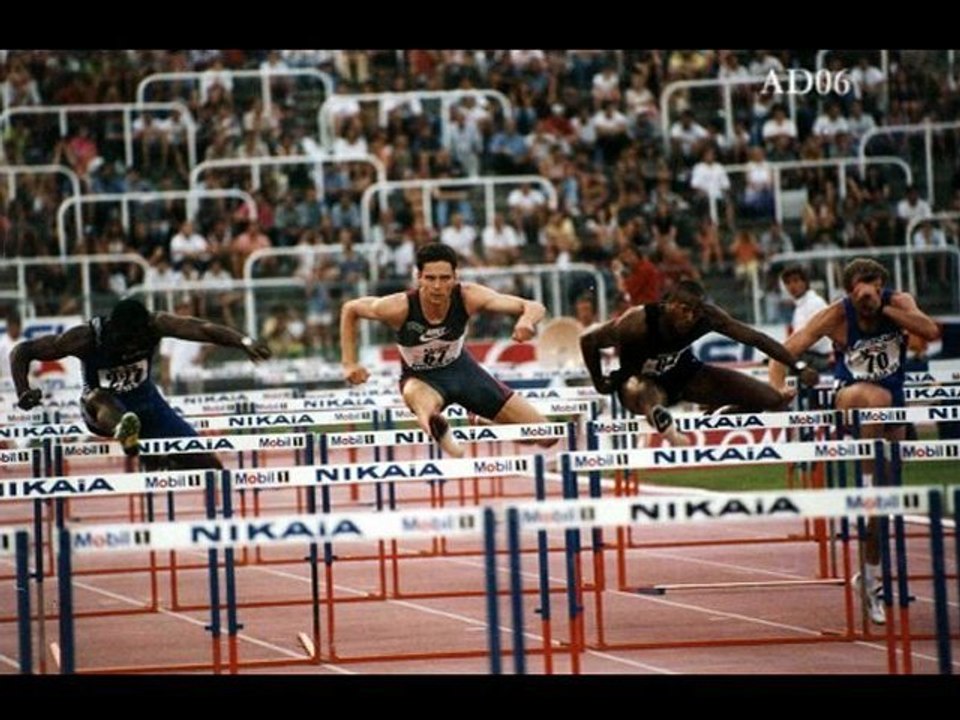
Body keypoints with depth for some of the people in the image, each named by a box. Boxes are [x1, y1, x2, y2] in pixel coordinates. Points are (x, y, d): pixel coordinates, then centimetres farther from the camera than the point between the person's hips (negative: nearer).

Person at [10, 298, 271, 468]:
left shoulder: (155, 325, -22)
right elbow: (22, 352, -22)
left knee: (206, 462, -6)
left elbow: (203, 329, -31)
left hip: (146, 402, 3)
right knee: (97, 398, -42)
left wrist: (243, 341, -46)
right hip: (105, 411, -3)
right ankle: (122, 431, -74)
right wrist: (24, 392, -37)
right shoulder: (86, 338, -27)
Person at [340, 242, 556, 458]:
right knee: (416, 394, -43)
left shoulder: (468, 297, -27)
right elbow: (349, 309, -11)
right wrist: (349, 363, -15)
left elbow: (535, 308, -30)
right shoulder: (400, 307, -30)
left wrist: (527, 320, -54)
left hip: (460, 368, 3)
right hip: (421, 377, -3)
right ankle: (439, 431, -70)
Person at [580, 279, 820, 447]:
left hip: (683, 374, 5)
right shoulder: (639, 322, -33)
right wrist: (600, 382, -12)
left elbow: (755, 338, -17)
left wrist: (799, 367, -20)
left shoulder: (708, 316, -23)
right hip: (640, 381, -5)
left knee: (769, 399, -5)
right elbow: (588, 340, -22)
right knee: (650, 396, -46)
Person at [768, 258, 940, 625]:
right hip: (849, 399, -3)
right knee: (876, 397, -41)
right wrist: (776, 392, -33)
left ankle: (871, 576, 20)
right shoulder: (837, 315, -18)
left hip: (891, 408, 3)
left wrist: (884, 307, -33)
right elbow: (786, 350, -18)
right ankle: (867, 481, -30)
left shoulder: (899, 303, -12)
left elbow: (931, 331, -30)